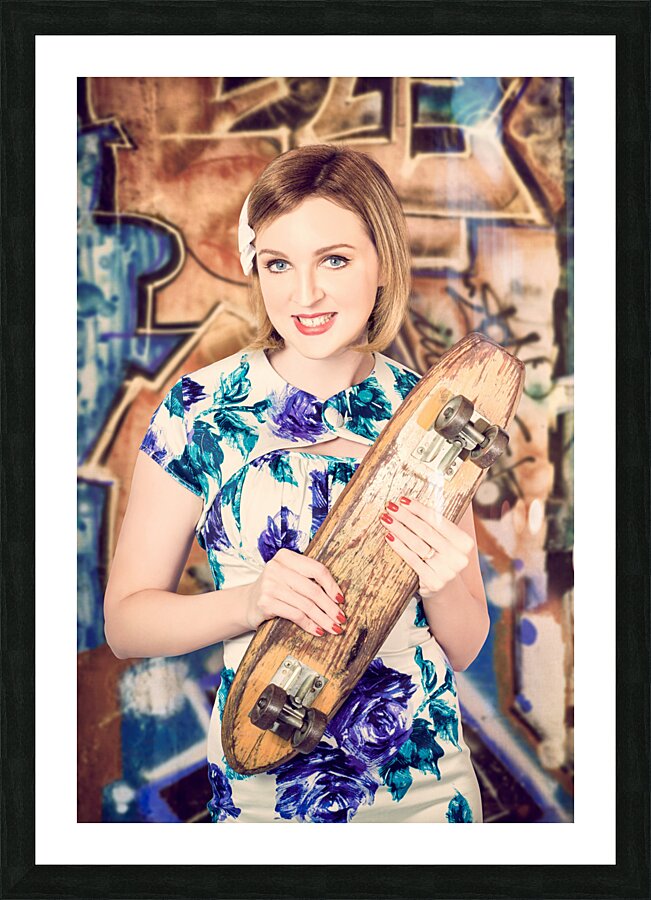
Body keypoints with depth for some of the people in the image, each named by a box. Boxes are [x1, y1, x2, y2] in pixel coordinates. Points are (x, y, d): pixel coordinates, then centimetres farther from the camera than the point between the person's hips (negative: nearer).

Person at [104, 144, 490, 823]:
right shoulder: (199, 410, -12)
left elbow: (464, 649, 1)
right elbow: (125, 621, -9)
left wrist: (442, 587, -21)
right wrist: (250, 600, -26)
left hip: (427, 783, 2)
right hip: (262, 791, -2)